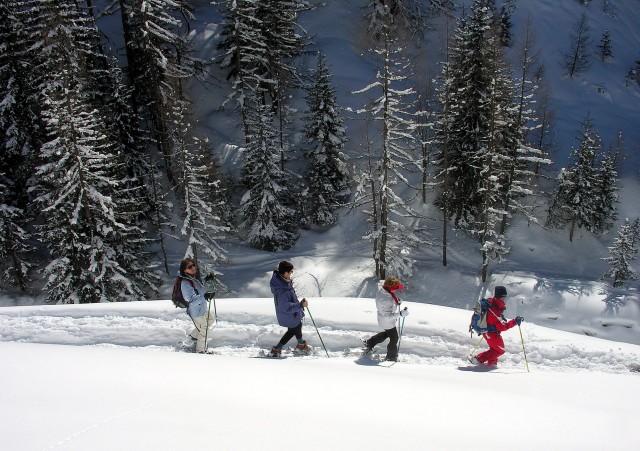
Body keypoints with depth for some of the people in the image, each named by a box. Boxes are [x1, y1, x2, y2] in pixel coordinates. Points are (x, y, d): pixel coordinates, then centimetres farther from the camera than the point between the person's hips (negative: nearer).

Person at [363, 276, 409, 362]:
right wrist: (401, 313, -44)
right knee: (394, 338, 15)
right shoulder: (386, 300, -41)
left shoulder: (382, 290, -13)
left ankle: (370, 343, 46)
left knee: (387, 333, 34)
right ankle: (391, 357, 37)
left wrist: (396, 302, -5)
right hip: (388, 322, -9)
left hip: (383, 319, 9)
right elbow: (388, 316, -37)